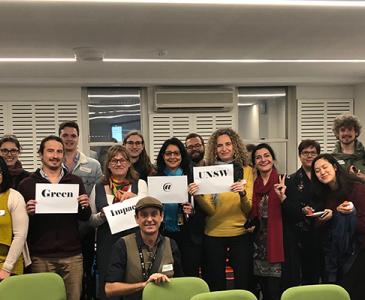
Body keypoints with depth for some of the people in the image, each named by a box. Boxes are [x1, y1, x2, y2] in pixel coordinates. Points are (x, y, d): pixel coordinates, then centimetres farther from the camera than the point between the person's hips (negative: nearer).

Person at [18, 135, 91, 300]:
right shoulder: (27, 184, 2)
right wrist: (28, 212, -17)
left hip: (72, 255, 1)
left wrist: (85, 207, -10)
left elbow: (85, 218, 11)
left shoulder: (76, 181, 7)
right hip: (40, 257, -1)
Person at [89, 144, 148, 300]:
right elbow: (90, 220, 11)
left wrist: (134, 198, -27)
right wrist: (102, 215, -10)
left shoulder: (140, 184, 4)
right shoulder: (99, 187, 8)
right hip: (106, 245, 2)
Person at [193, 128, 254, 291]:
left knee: (243, 283, 5)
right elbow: (210, 210, -7)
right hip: (213, 235, 0)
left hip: (241, 234, 0)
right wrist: (198, 196, -25)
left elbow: (248, 209, -6)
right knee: (215, 285, 9)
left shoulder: (246, 170, 1)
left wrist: (242, 194, -25)